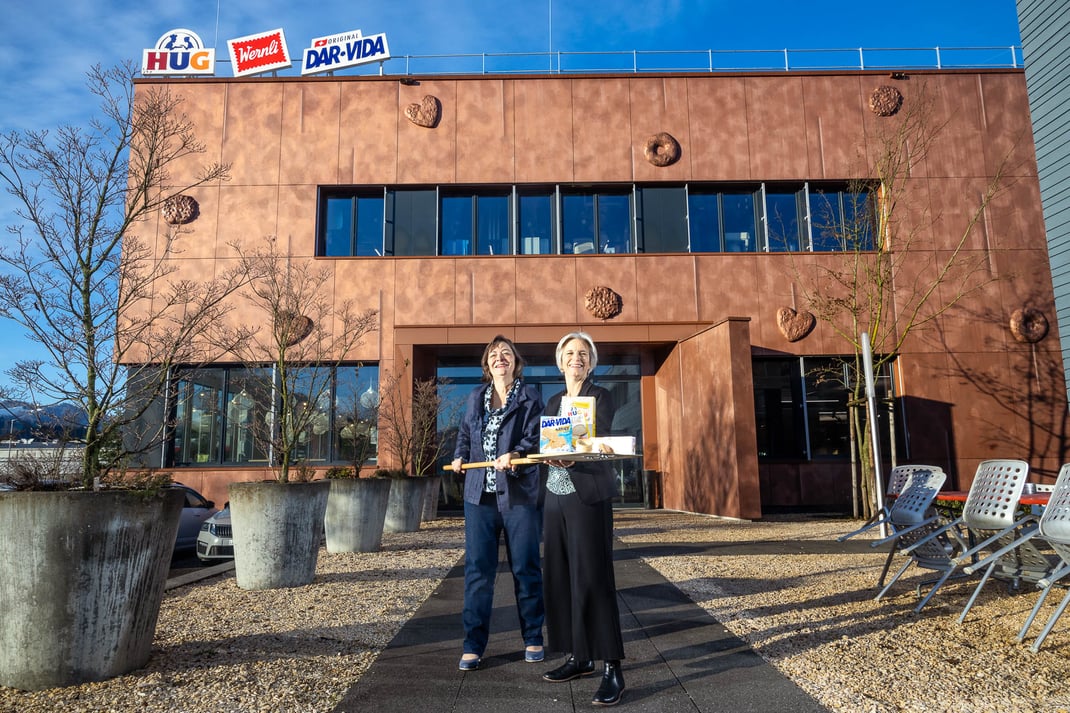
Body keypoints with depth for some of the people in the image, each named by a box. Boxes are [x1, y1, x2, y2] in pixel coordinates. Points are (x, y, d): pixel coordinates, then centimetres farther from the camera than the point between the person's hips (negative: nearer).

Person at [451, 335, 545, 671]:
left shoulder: (530, 396, 1)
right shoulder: (475, 398, 15)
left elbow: (535, 436, -10)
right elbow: (464, 434, 23)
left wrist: (515, 455, -27)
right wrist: (460, 456, 5)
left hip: (520, 493, -3)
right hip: (480, 493, 3)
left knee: (525, 568, 5)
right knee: (477, 569, 2)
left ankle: (533, 639, 21)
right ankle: (473, 645, 11)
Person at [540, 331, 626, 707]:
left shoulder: (600, 397, -2)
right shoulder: (553, 402, 16)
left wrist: (572, 458, -34)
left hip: (588, 496, -6)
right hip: (556, 496, 6)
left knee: (592, 577, -10)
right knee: (558, 576, 5)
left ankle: (612, 667, -4)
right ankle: (579, 657, 17)